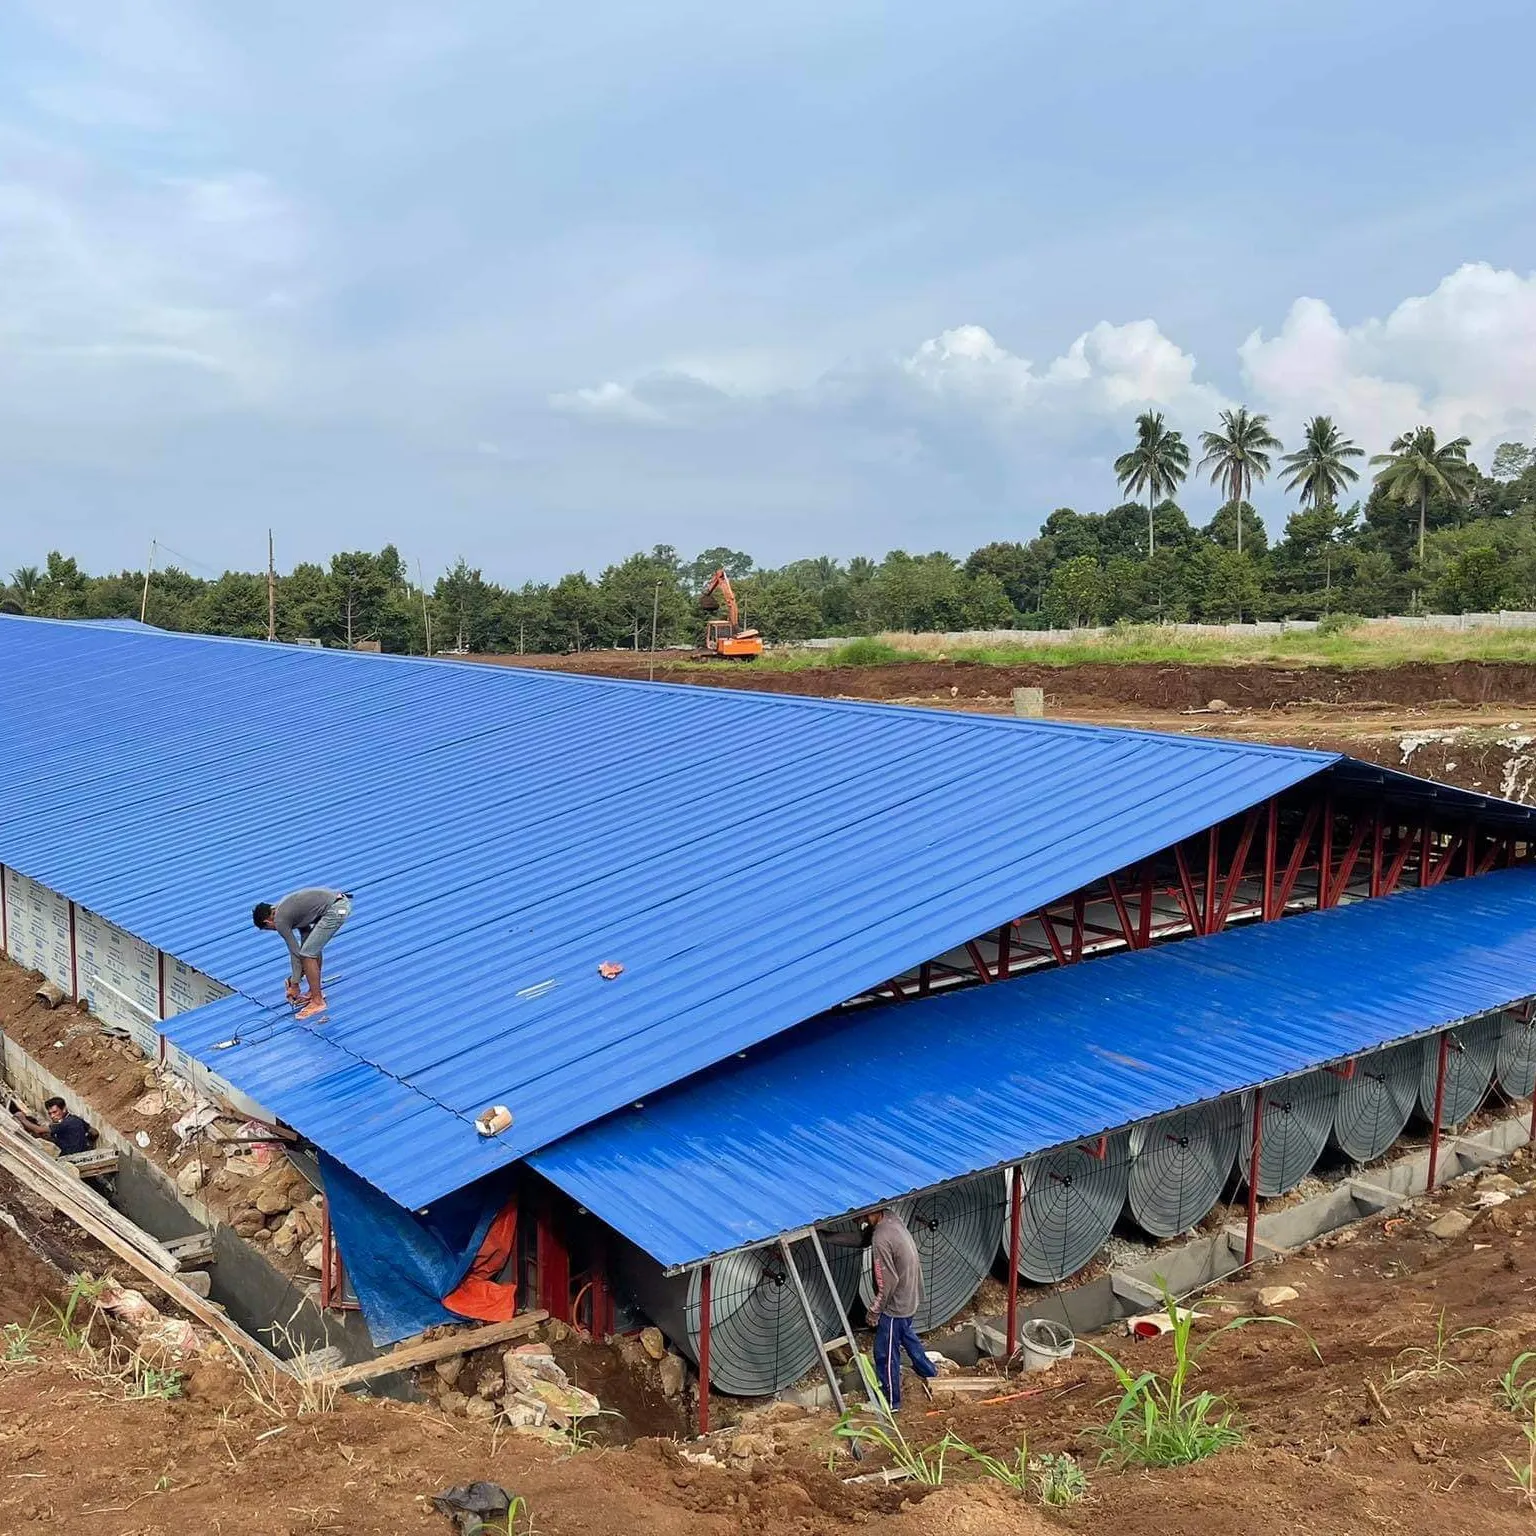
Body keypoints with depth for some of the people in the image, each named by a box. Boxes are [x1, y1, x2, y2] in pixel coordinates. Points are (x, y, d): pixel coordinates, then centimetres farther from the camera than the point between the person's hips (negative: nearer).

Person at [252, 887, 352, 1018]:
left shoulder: (280, 920, -2)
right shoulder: (287, 907, 24)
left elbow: (295, 952, 3)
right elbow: (306, 934, 28)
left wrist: (294, 984, 13)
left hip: (335, 910, -10)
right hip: (342, 901, 10)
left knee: (307, 953, -2)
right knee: (312, 948, 23)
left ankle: (318, 1001, 3)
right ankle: (316, 990, 32)